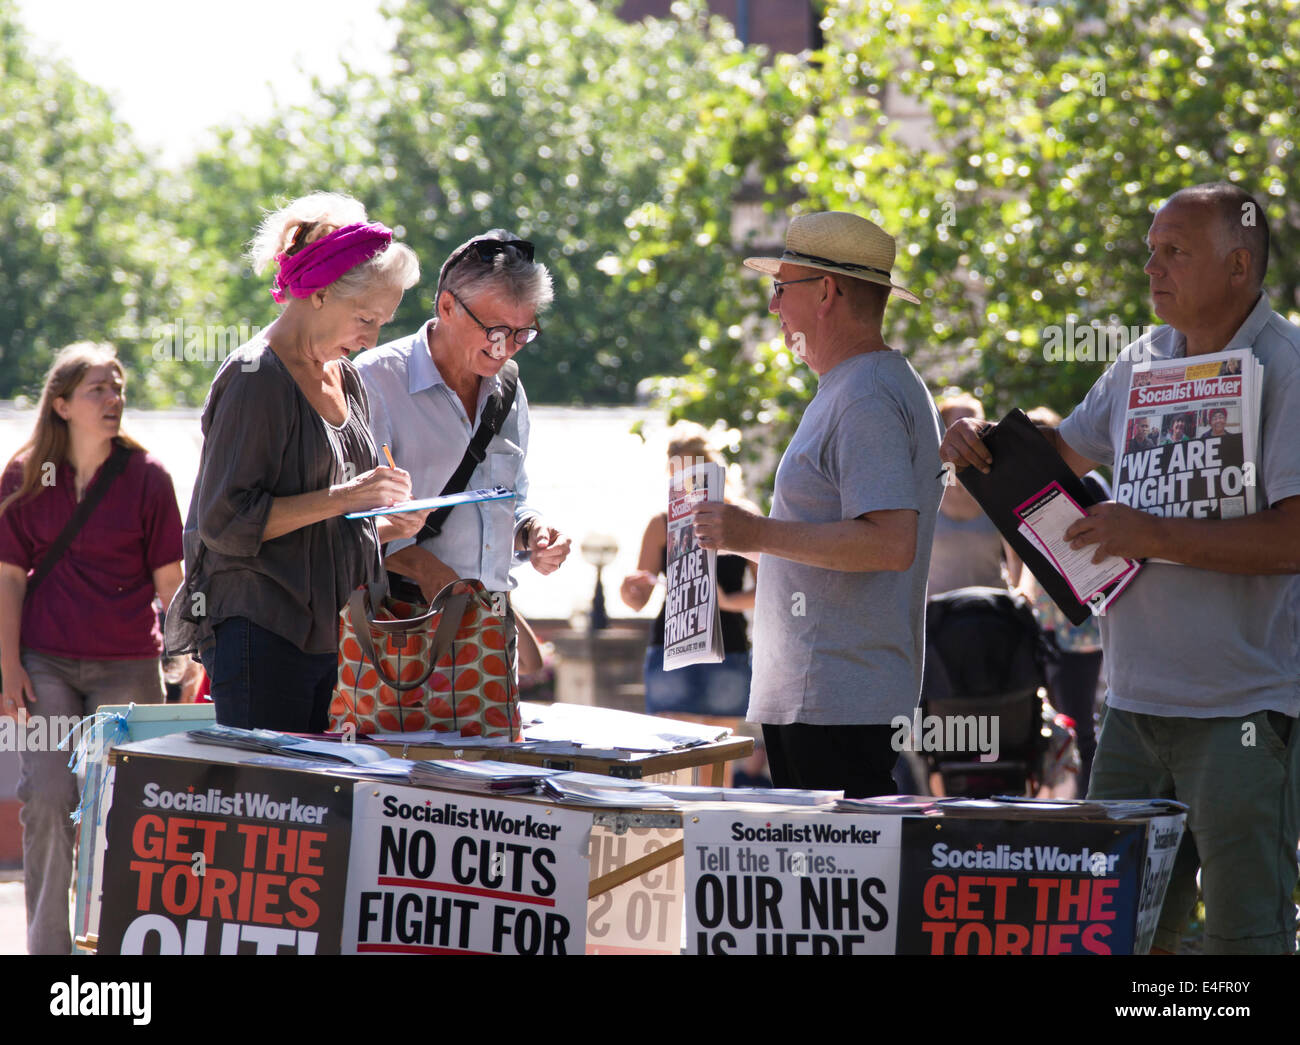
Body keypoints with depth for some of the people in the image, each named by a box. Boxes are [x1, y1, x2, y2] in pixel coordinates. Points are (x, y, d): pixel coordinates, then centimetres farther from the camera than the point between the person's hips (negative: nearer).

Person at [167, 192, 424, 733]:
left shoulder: (345, 379, 17)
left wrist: (390, 525, 5)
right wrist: (341, 499, -19)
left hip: (333, 636, 8)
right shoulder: (256, 379, -10)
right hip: (261, 632, -8)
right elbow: (224, 521, -16)